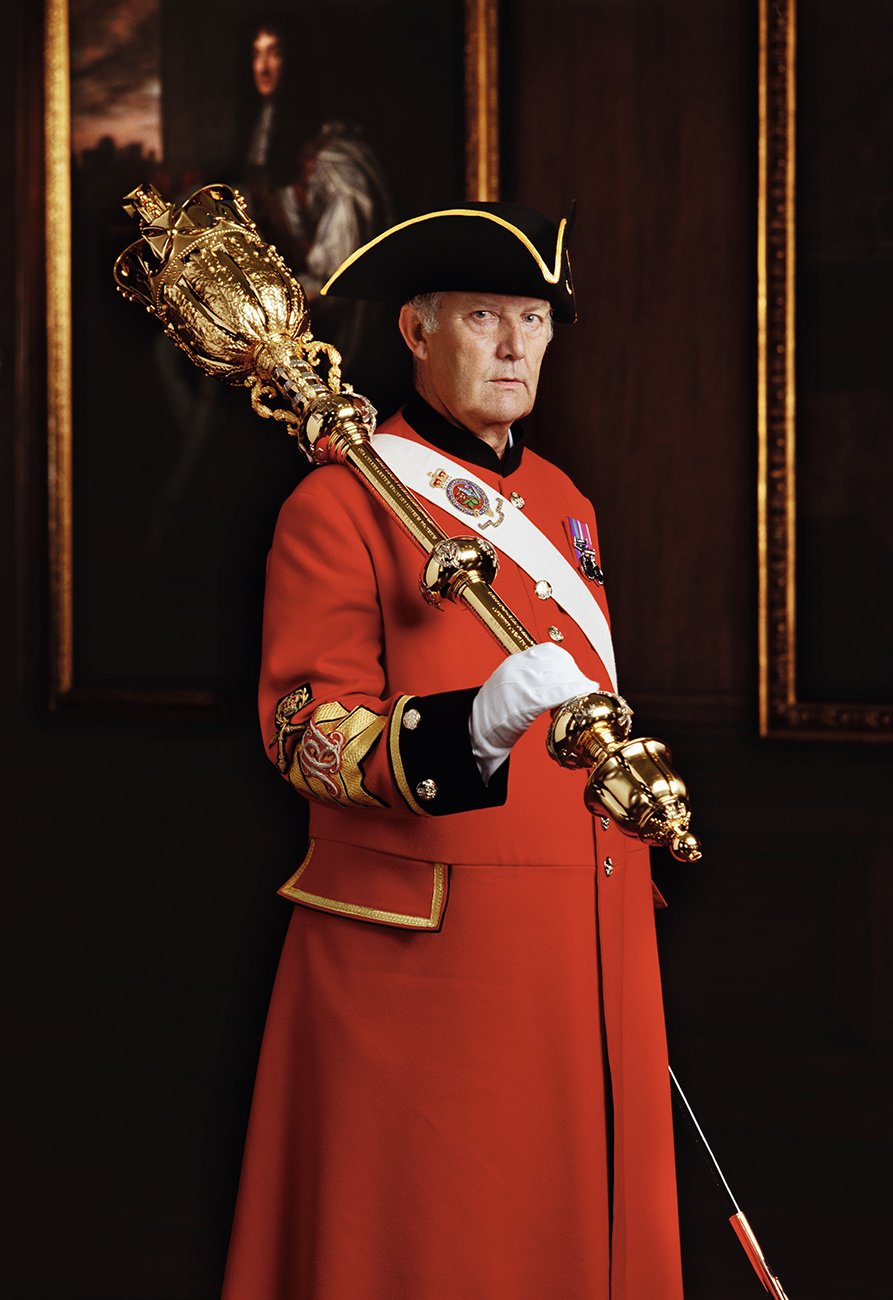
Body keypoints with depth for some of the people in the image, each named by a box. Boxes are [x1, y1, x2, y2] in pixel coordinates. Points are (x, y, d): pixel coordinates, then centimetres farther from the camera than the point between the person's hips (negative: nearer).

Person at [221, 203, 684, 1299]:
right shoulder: (341, 501, -7)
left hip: (589, 937, 7)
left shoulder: (559, 501, 17)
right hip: (428, 950, -7)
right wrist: (475, 727, -28)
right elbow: (304, 733, -13)